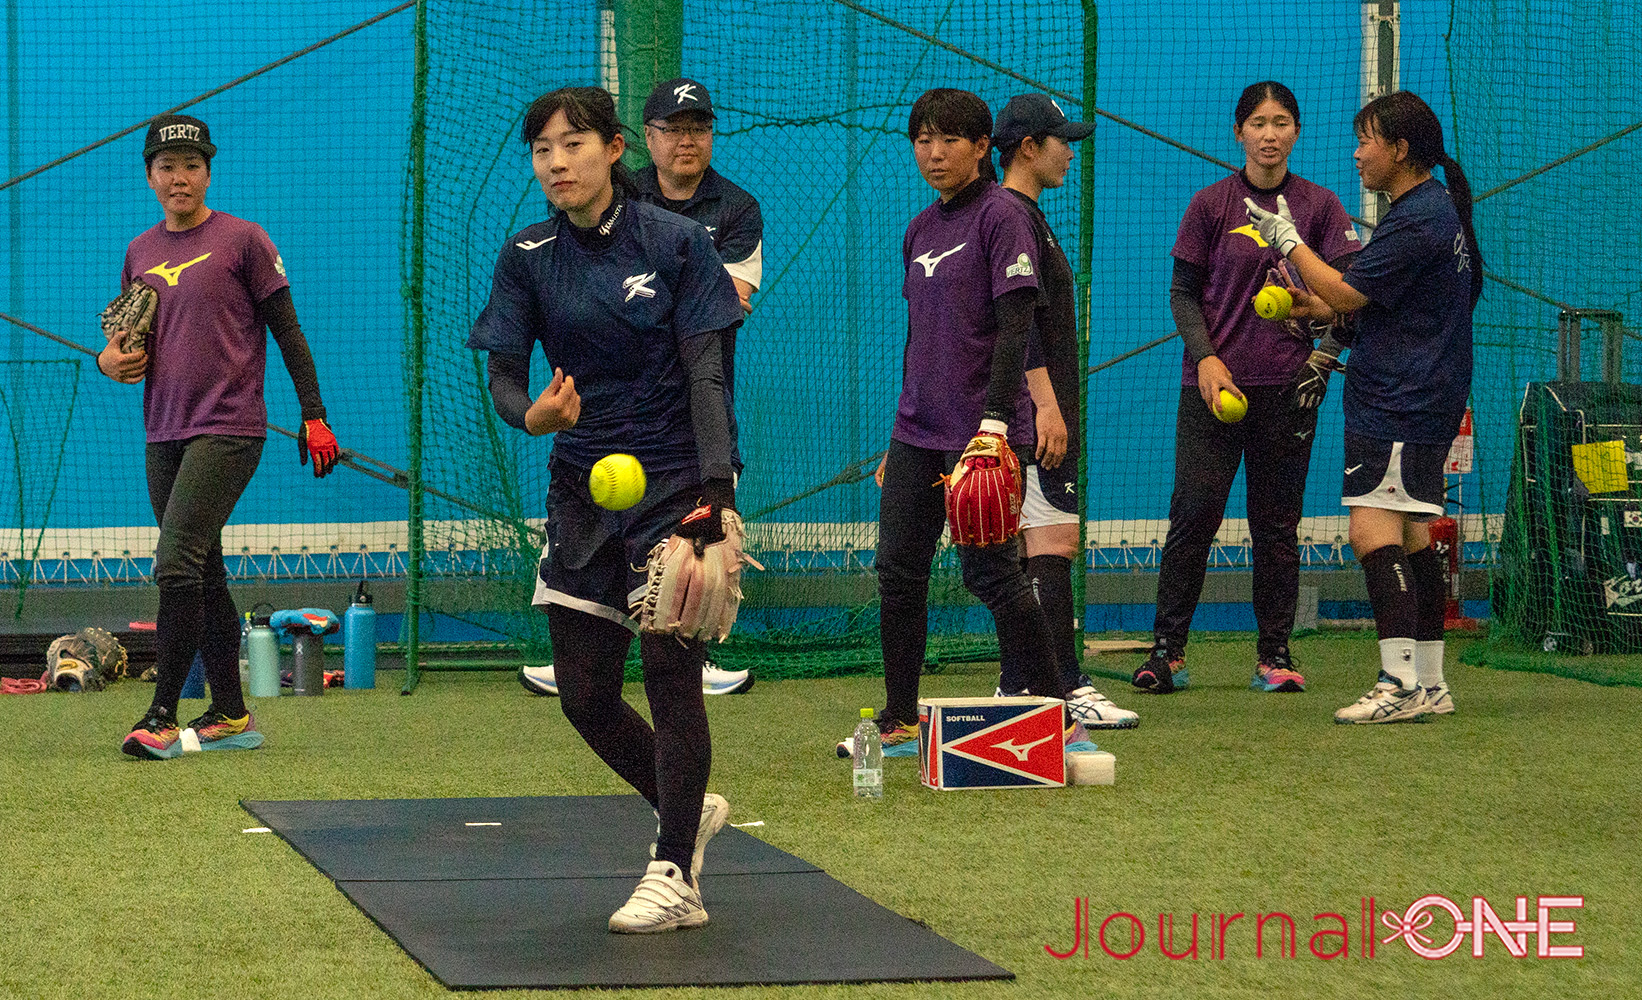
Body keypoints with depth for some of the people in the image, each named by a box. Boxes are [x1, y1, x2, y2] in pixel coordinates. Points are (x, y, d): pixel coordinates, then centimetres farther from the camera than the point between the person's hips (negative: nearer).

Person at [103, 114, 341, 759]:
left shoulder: (242, 240, -3)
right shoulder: (140, 253, 14)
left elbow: (287, 331, -2)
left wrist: (314, 415, -7)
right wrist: (110, 360, 2)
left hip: (228, 428, -7)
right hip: (165, 434, 7)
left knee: (177, 565, -16)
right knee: (202, 573, 10)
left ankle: (162, 716, -14)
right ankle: (231, 717, 17)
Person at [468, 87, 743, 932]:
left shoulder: (675, 244, -5)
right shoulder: (527, 258, 3)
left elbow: (705, 376, -10)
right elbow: (502, 374, -2)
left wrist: (716, 488, -22)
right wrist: (531, 415, -26)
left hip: (674, 481, -4)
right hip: (584, 486, 4)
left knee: (669, 666, -11)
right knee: (584, 694, 4)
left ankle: (674, 876, -2)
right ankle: (691, 809, 29)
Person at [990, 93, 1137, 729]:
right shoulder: (1016, 219, -11)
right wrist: (1047, 404, -24)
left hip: (1030, 410, 11)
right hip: (1033, 410, -11)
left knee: (1025, 547, 10)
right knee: (1052, 542, -13)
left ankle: (1017, 687, 13)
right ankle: (1066, 689, -15)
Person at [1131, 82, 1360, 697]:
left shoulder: (1319, 207, 6)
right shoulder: (1211, 204, 5)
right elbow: (1183, 293, 6)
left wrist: (1326, 351, -9)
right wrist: (1205, 356, -8)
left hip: (1287, 388, 1)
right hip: (1213, 382, -1)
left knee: (1277, 520, 3)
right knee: (1195, 510, -8)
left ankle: (1275, 655, 10)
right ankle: (1167, 650, -3)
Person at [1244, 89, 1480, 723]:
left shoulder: (1416, 220, -16)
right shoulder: (1441, 208, 18)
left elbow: (1347, 294, -15)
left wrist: (1288, 240, -5)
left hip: (1397, 406, -11)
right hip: (1425, 402, 11)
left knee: (1374, 532, -15)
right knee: (1412, 538, 13)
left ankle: (1400, 686, -21)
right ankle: (1430, 684, 17)